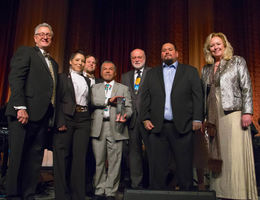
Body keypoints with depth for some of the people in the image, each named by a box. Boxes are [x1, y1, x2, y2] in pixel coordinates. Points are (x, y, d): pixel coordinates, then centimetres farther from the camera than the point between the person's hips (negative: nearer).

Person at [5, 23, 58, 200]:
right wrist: (20, 107, -18)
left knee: (35, 158, 8)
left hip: (43, 117, 7)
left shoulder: (53, 63, 24)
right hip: (24, 113, -6)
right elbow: (15, 79, -7)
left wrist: (53, 117, 10)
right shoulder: (25, 52, 6)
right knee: (18, 157, -1)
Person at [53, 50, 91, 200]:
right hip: (66, 118, -3)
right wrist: (60, 122, -13)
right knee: (63, 156, -1)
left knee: (80, 157, 0)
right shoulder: (63, 77, 9)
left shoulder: (87, 80, 21)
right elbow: (58, 100, -2)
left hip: (84, 120, 3)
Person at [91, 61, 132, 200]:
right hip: (98, 127, 1)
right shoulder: (95, 88, 19)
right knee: (98, 161, 4)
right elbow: (93, 101, -1)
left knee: (114, 161, -1)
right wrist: (109, 100, -13)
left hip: (115, 128, -1)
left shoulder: (123, 88, 15)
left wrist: (125, 116, -17)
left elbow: (128, 108, 4)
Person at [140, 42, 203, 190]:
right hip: (157, 127, 2)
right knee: (158, 167, 5)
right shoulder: (152, 74, 18)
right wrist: (146, 119, 2)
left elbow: (197, 96, 5)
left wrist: (197, 119, -5)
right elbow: (145, 98, 13)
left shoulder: (190, 71, 12)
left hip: (182, 126, -1)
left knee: (185, 166, 3)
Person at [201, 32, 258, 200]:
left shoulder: (237, 62, 6)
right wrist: (204, 118, 11)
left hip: (233, 112, -4)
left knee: (236, 153, -7)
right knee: (219, 154, 5)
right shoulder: (206, 69, 17)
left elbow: (247, 88, -1)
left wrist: (247, 112, -11)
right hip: (214, 116, 4)